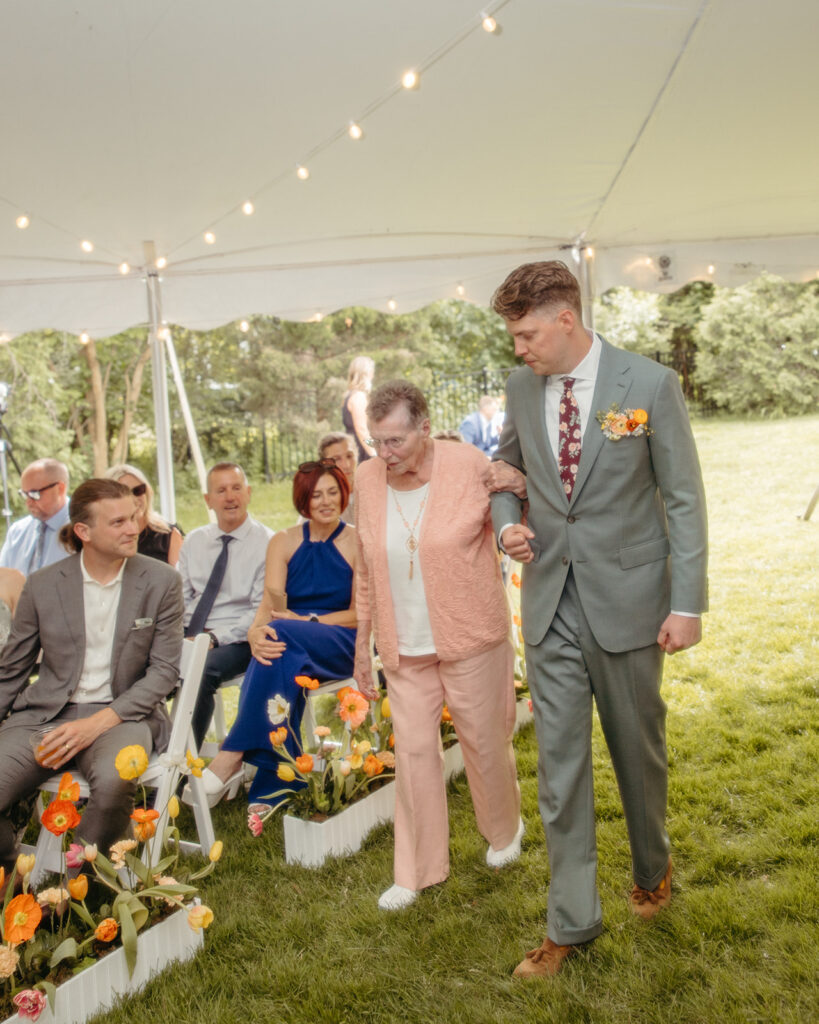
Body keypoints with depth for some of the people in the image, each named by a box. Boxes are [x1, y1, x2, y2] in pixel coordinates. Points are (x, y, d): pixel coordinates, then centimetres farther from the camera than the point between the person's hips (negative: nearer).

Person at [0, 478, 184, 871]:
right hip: (45, 713, 2)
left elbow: (164, 671, -3)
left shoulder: (162, 581, 0)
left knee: (113, 782, -34)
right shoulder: (42, 585, 4)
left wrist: (96, 723, -15)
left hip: (121, 713, -2)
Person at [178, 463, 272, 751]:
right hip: (188, 634, 5)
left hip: (235, 640, -4)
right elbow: (180, 596, 11)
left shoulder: (266, 543, -4)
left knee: (201, 669, -34)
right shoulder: (194, 541, 13)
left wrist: (215, 638, -20)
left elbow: (261, 612, -10)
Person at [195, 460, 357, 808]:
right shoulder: (284, 542, 10)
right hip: (292, 649, 3)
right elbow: (270, 600, -4)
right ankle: (274, 787, -30)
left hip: (342, 645, -2)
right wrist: (255, 632, -27)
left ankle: (233, 754, -32)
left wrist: (306, 620, -17)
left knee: (281, 634, -34)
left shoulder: (358, 543, 1)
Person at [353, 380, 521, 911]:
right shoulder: (368, 480, -3)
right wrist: (363, 642, 11)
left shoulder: (470, 465, -15)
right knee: (414, 751, 8)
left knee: (485, 743, 14)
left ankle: (505, 829, 44)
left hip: (470, 639, -3)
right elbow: (367, 570, 8)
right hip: (405, 647, 3)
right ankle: (417, 871, 26)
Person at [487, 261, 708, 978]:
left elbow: (684, 499, -7)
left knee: (638, 751, 16)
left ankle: (653, 871, 45)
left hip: (626, 598, -3)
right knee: (560, 765, 7)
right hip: (550, 603, 3)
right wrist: (507, 521, -1)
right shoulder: (522, 387, 3)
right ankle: (571, 923, 22)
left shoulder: (650, 385, -10)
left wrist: (688, 603, -11)